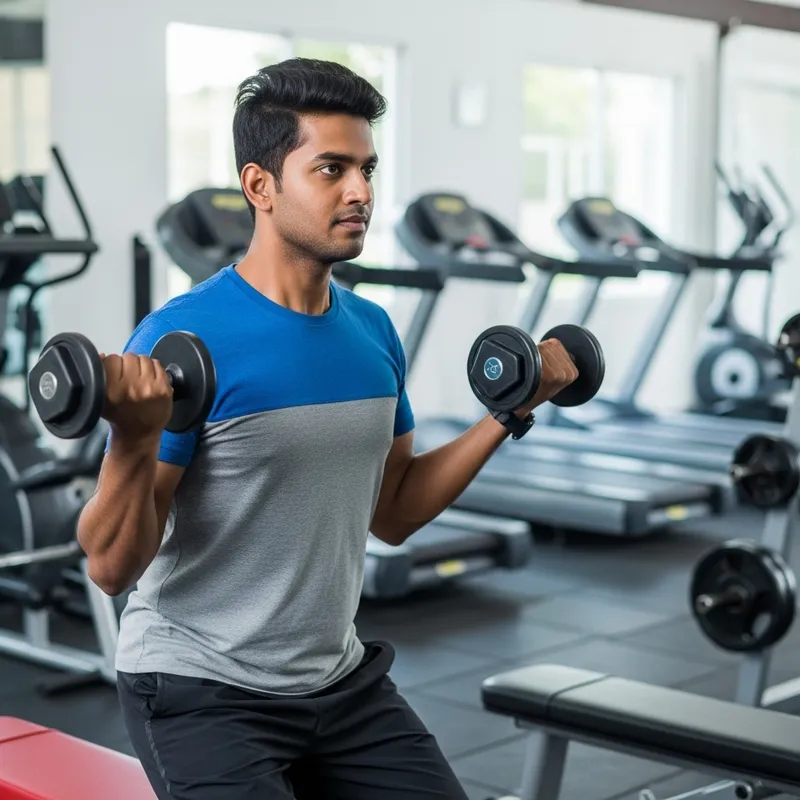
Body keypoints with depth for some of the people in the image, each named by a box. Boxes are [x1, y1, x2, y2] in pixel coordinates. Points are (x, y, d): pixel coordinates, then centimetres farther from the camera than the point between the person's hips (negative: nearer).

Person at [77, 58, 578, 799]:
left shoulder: (373, 331, 2)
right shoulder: (185, 339, -19)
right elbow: (112, 566, -19)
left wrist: (508, 413, 8)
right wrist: (134, 438, -37)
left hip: (339, 681, 7)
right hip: (200, 690, -7)